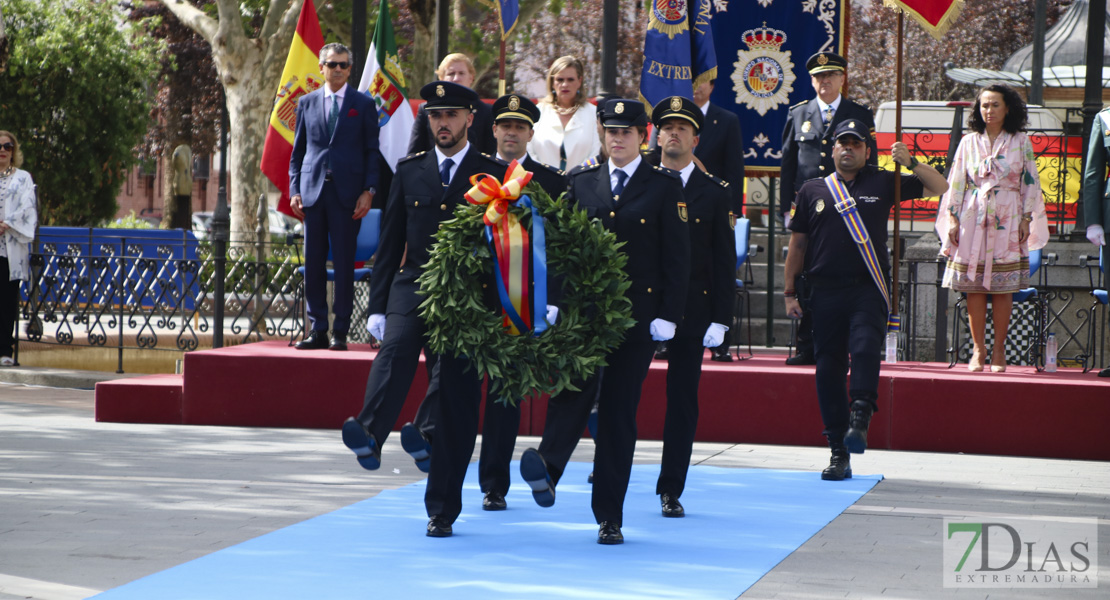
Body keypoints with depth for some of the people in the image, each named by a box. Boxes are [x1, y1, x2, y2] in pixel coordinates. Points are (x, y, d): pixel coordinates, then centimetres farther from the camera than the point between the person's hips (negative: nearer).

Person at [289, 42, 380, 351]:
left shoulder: (363, 104, 6)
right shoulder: (307, 103, 14)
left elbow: (372, 152, 4)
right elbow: (297, 151, 15)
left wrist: (368, 190, -6)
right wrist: (294, 190, 5)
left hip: (347, 194, -3)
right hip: (313, 191, 3)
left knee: (344, 265, -2)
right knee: (313, 264, 2)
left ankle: (340, 332, 2)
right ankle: (318, 331, 8)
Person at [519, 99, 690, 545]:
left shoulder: (665, 186, 5)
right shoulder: (581, 183, 13)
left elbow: (677, 257, 1)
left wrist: (667, 316, -6)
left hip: (637, 316, -1)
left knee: (619, 413, 1)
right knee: (575, 386, -25)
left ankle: (609, 518, 6)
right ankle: (549, 464, -39)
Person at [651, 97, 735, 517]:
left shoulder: (715, 192, 5)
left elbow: (725, 261, 3)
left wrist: (720, 320, -5)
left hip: (692, 308, 0)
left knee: (683, 398, 4)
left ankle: (671, 489, 11)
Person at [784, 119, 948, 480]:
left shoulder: (882, 184, 10)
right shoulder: (812, 191, 13)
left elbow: (940, 188, 12)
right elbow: (797, 245, 16)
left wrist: (910, 163, -4)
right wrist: (790, 293, 11)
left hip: (868, 289, -1)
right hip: (825, 291, 1)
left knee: (865, 348, -26)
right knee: (829, 368, 0)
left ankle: (859, 421, -29)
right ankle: (839, 454, 4)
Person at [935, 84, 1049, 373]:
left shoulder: (1020, 142, 6)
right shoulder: (969, 142, 9)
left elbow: (1030, 183, 5)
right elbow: (956, 182, 9)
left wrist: (1026, 220, -2)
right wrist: (953, 218, 2)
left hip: (1007, 221, -1)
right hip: (973, 219, 1)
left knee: (1003, 287, -2)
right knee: (974, 286, -2)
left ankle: (999, 350, 5)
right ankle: (978, 349, 5)